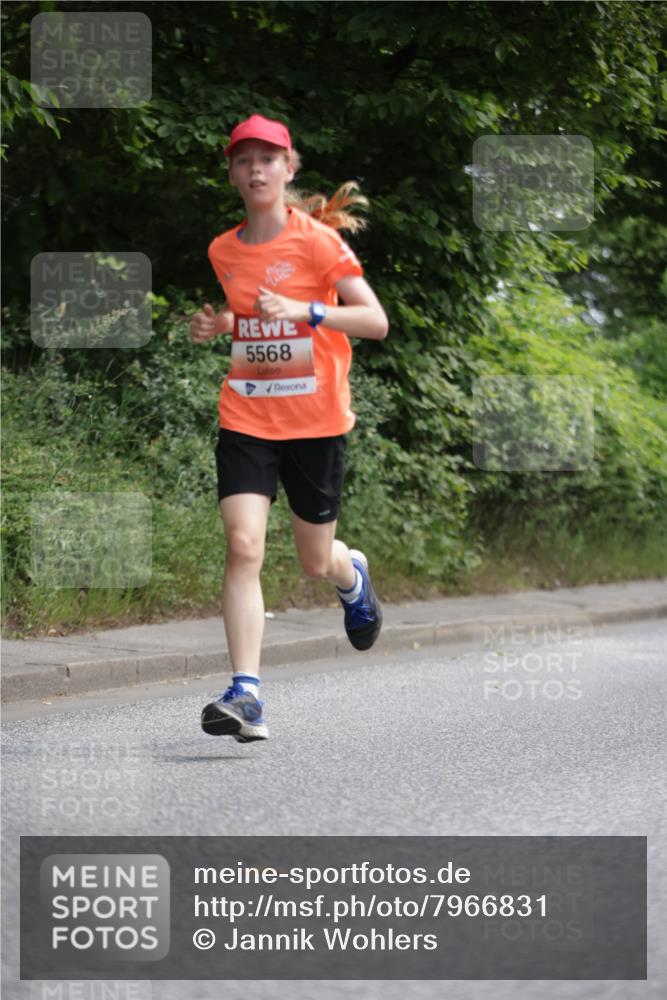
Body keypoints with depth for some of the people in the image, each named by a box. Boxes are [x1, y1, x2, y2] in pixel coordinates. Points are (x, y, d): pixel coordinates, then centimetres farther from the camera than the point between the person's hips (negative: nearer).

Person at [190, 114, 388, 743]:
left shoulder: (317, 240, -8)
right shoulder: (223, 251, 7)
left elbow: (376, 320, -13)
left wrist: (303, 311, -26)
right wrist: (219, 326, 4)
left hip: (315, 421, -3)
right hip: (246, 420, 3)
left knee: (316, 565, 9)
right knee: (242, 545, -17)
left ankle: (353, 575, 49)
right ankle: (245, 694, -21)